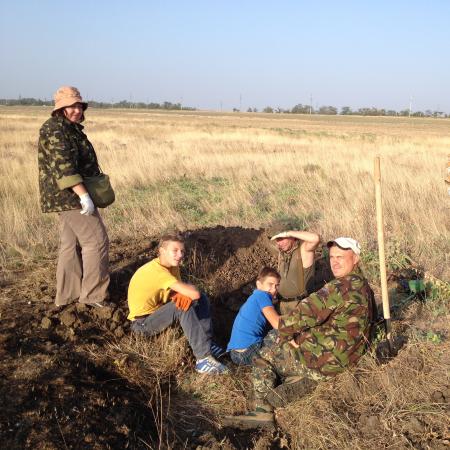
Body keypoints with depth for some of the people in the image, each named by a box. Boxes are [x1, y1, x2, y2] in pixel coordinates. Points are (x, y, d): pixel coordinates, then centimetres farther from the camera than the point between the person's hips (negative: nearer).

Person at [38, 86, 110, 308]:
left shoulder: (71, 129, 16)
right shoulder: (55, 129, -17)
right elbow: (63, 166, -27)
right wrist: (83, 195, -31)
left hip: (69, 196, 10)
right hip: (70, 196, -10)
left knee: (71, 243, 13)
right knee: (96, 240, -7)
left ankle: (67, 294, 20)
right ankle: (93, 294, 0)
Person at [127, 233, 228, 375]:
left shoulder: (172, 265, -2)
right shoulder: (156, 271, -31)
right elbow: (194, 293, -36)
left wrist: (183, 294, -26)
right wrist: (187, 292, -12)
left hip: (158, 310, 9)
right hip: (143, 322, -9)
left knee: (202, 300, -2)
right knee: (184, 307, -32)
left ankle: (206, 343, -4)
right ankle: (203, 358, -32)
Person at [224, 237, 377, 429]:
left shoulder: (341, 286, -21)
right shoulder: (364, 287, 9)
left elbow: (305, 312, -23)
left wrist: (285, 331, -5)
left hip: (324, 360, -9)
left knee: (263, 357, 7)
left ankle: (263, 411, 6)